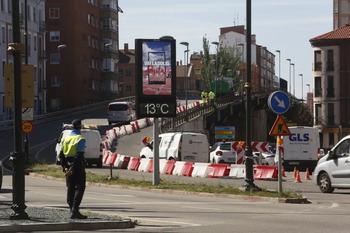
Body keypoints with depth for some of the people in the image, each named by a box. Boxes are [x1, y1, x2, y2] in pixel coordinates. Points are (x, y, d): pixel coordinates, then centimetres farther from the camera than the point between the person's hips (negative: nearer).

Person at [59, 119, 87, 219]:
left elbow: (61, 155, 8)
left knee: (70, 188, 12)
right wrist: (72, 170, -19)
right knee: (80, 188, -5)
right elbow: (79, 156, -19)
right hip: (78, 166, -7)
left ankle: (72, 210, 14)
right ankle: (75, 211, -14)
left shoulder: (66, 138, 10)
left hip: (68, 167, 7)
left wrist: (64, 167, 3)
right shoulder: (80, 139, -11)